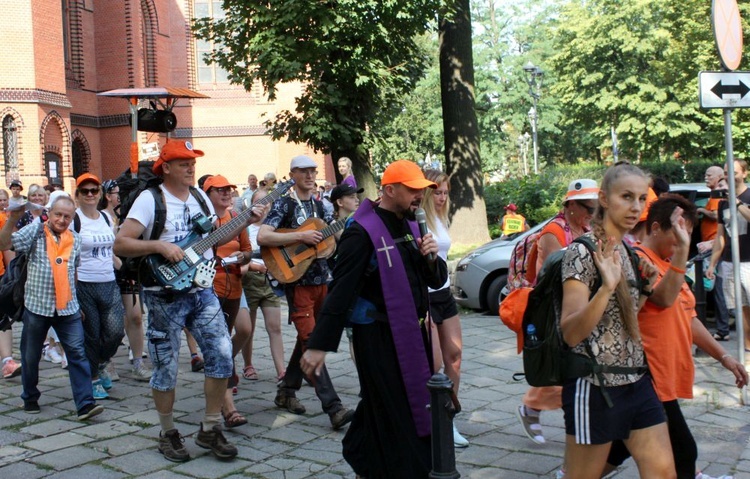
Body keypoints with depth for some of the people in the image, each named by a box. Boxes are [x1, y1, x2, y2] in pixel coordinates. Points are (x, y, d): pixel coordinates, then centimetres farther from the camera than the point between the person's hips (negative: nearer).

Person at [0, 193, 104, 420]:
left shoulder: (75, 239, 9)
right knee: (31, 356, 12)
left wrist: (79, 302, 19)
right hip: (37, 305, -2)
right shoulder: (35, 231, -1)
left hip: (68, 307, 2)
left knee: (77, 353, -8)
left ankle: (85, 404, -10)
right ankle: (30, 398, 33)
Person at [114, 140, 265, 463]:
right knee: (166, 368, 4)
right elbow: (119, 244, -15)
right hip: (166, 296, -5)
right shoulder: (150, 199, -10)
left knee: (222, 355, 0)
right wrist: (159, 245, -25)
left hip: (202, 291, 6)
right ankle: (168, 434, 22)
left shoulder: (200, 197, 10)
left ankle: (210, 429, 14)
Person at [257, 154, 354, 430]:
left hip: (321, 280, 7)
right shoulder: (284, 204, -6)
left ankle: (286, 392, 30)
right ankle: (333, 408, -15)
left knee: (306, 338, 15)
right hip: (297, 281, -7)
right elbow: (262, 237, -19)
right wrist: (301, 236, -22)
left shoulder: (319, 204, 13)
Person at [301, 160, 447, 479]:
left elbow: (437, 280, 16)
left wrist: (430, 258, -7)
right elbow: (340, 291, -19)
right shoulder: (363, 232, -15)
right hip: (378, 336, -8)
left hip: (411, 332, 8)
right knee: (393, 415, -2)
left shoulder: (410, 226, 10)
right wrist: (320, 344, -22)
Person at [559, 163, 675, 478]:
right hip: (595, 385, -7)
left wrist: (645, 287, 4)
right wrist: (607, 287, -33)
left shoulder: (628, 250, 9)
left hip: (635, 380, 7)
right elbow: (570, 333, -21)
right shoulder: (583, 251, -15)